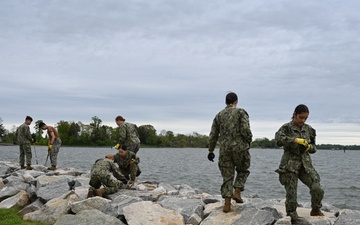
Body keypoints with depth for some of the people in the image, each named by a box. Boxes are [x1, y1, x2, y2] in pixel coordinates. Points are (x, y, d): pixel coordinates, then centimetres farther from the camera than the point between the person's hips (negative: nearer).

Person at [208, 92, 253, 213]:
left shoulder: (219, 115, 11)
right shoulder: (240, 112, -2)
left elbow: (213, 135, 11)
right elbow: (245, 130, -14)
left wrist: (211, 151, 17)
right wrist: (249, 141, 4)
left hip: (224, 150, 3)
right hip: (240, 147, -3)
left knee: (227, 176, 8)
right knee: (243, 170, 20)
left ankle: (227, 204, 4)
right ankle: (237, 192, 4)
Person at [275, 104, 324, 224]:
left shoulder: (309, 129, 10)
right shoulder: (286, 128, -4)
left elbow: (314, 147, 18)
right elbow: (278, 139, -24)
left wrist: (309, 147, -5)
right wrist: (295, 140, -31)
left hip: (306, 164, 4)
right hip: (290, 165, -4)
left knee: (318, 189, -10)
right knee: (291, 194, -1)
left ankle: (315, 210, 18)